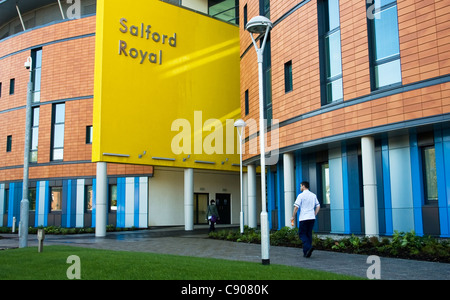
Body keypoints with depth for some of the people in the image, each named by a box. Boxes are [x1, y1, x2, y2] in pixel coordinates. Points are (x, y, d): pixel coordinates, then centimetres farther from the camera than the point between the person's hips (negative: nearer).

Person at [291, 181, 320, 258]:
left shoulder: (301, 195, -6)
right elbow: (318, 206, 13)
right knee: (309, 234, 11)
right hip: (312, 218, 6)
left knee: (302, 234, 3)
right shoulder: (313, 195, 12)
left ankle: (309, 247, -20)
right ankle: (306, 252, 11)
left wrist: (293, 216, -1)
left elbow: (296, 207, -10)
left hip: (304, 218, -5)